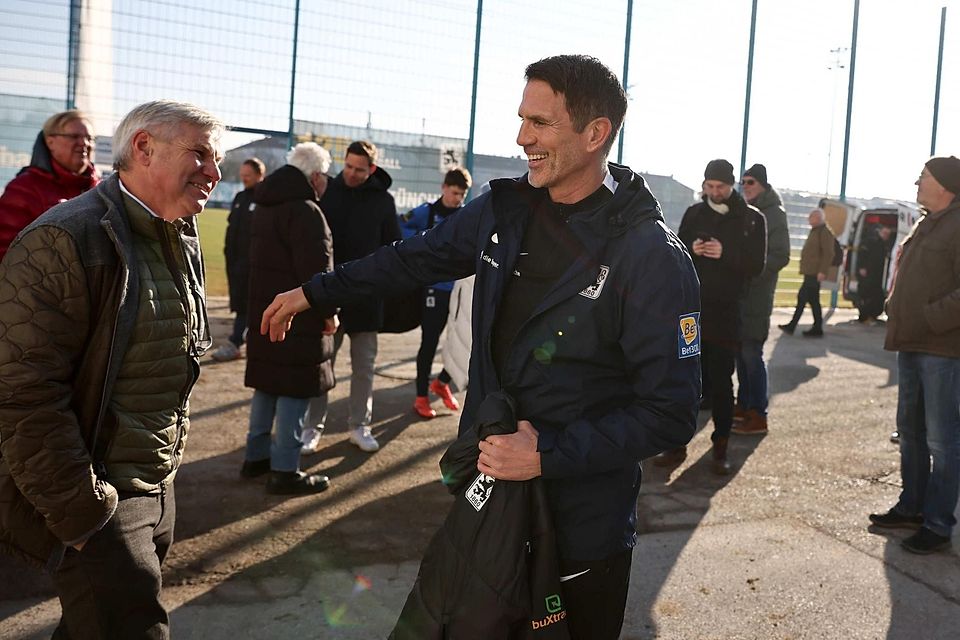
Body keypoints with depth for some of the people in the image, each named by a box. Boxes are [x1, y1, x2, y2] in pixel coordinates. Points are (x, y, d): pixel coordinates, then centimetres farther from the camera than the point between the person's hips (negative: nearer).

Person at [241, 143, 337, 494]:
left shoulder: (265, 206, 15)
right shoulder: (305, 211, -17)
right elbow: (316, 268, -22)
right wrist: (328, 311, -11)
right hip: (299, 318, -9)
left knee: (267, 385, 17)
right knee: (294, 390, -3)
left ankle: (257, 456, 25)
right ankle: (284, 471, 1)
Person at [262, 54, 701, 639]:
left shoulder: (654, 257, -20)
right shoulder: (504, 209, -2)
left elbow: (670, 414, -19)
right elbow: (419, 258, 14)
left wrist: (550, 455, -25)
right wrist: (315, 292, 20)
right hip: (485, 487, 6)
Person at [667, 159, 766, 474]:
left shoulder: (752, 219, 1)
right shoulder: (694, 213, 8)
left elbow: (756, 265, -4)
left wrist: (726, 254, -20)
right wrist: (691, 250, -12)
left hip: (725, 313, -2)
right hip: (690, 309, 3)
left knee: (721, 382, 2)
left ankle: (720, 448, 11)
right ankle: (678, 443, 12)